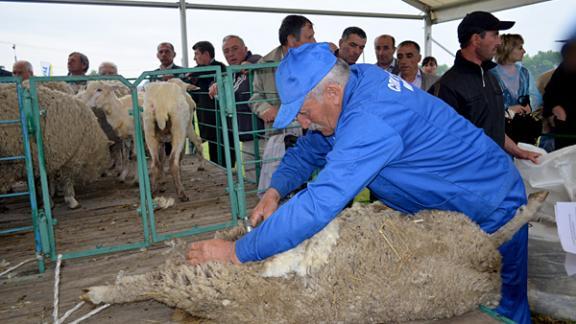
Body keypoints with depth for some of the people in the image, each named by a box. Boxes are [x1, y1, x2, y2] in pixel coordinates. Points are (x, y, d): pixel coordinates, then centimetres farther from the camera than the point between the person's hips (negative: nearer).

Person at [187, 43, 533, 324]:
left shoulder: (370, 120, -38)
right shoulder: (354, 80, -10)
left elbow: (317, 206, -43)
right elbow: (309, 149, 2)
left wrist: (236, 252, -35)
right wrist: (275, 191, -14)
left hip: (490, 211, -8)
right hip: (442, 207, 8)